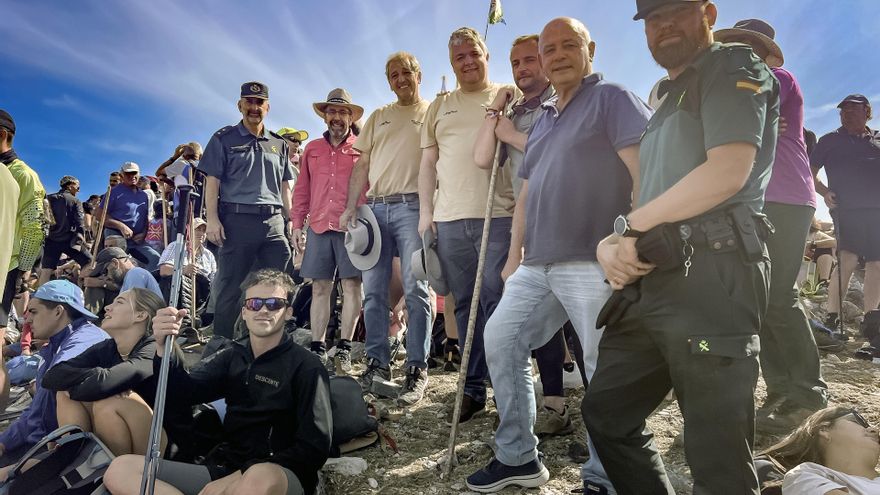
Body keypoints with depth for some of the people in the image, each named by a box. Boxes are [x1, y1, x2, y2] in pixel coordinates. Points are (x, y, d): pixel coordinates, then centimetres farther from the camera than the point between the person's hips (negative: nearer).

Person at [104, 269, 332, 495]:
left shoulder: (305, 366, -3)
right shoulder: (233, 354, 14)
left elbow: (314, 446, -9)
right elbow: (182, 392, 1)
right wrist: (164, 346, -19)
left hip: (280, 476, -6)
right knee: (120, 470, -6)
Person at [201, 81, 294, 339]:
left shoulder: (279, 144, 19)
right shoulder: (224, 139, 8)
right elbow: (212, 181, 1)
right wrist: (212, 218, -10)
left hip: (273, 222, 4)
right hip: (237, 220, -4)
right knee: (230, 287, -1)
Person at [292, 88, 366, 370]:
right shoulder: (312, 149, 18)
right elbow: (302, 190, 17)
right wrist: (297, 224, 10)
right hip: (319, 227, 3)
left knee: (351, 285, -3)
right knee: (320, 288, 4)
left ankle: (344, 349, 3)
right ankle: (317, 348, 10)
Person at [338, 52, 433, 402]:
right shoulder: (378, 117, 22)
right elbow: (362, 166, 17)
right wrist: (351, 207, 6)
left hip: (413, 206, -4)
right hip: (375, 208, 5)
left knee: (415, 289, -6)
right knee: (373, 290, 4)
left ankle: (417, 369, 0)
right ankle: (377, 363, 14)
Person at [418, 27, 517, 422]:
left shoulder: (509, 96, 12)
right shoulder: (439, 106, 20)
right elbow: (428, 162, 17)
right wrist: (425, 211, 8)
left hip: (499, 216, -3)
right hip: (449, 220, 3)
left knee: (498, 303, -5)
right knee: (465, 305, 6)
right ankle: (473, 387, 16)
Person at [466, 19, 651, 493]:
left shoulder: (611, 98, 1)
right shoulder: (541, 120, 24)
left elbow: (647, 172, -11)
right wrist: (514, 256, 17)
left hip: (593, 262, -8)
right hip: (538, 264, 8)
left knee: (606, 371, -4)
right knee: (501, 342, 7)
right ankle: (517, 457, 20)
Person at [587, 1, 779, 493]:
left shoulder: (734, 67, 3)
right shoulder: (671, 97, 28)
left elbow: (728, 172, -14)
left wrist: (628, 228, -7)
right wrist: (614, 245, 3)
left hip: (711, 276, -9)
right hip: (651, 281, 9)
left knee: (717, 453, -2)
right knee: (606, 411, 15)